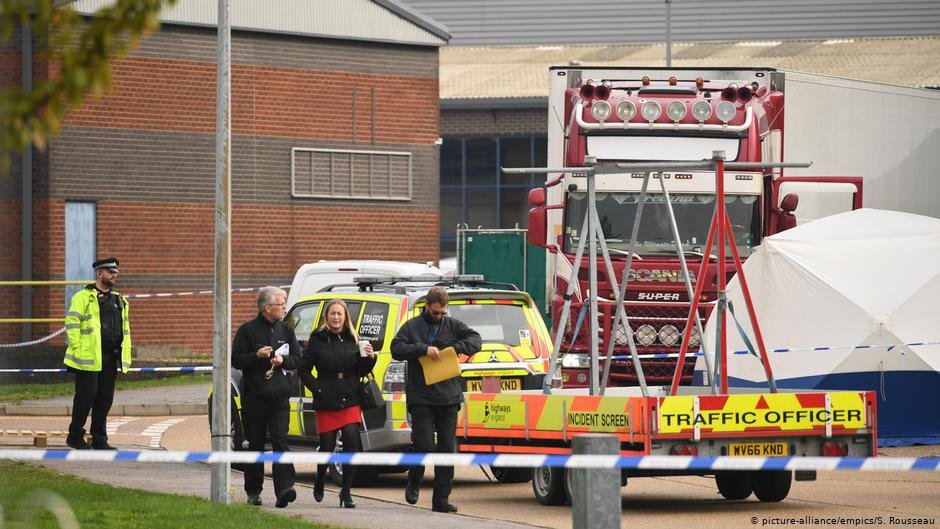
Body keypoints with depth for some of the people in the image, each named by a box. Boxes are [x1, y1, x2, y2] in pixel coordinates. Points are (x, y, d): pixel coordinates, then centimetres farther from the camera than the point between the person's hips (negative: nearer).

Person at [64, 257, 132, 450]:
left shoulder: (119, 300, 19)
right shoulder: (84, 297, -3)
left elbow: (125, 328, 23)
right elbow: (72, 322, -8)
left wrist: (125, 354, 15)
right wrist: (77, 347, -14)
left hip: (111, 358, 7)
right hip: (90, 356, -7)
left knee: (105, 398, 7)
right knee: (86, 396, -5)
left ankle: (99, 439, 12)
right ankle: (75, 436, 7)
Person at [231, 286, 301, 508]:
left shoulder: (286, 330, 12)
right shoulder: (248, 330, 0)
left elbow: (297, 359, 14)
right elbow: (236, 359, -2)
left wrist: (282, 360, -7)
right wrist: (257, 355, -17)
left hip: (279, 398, 2)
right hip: (254, 396, -2)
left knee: (280, 441, -12)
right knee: (255, 444, 6)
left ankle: (284, 489, -22)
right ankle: (253, 491, 15)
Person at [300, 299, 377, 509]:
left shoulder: (353, 339, 8)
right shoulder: (317, 339, 0)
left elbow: (362, 371, 11)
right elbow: (304, 369, 1)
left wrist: (369, 358, -9)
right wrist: (317, 389, -9)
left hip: (351, 400, 2)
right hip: (326, 402, -2)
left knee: (351, 442, -10)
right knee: (327, 446, 3)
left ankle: (346, 493, -5)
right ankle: (319, 482, 32)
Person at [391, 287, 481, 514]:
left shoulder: (452, 325, 10)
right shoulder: (412, 327, 3)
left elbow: (475, 339, 3)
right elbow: (396, 349, -9)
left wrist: (457, 347, -15)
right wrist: (424, 348, -20)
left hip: (448, 398, 3)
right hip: (420, 398, -3)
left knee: (447, 448, 2)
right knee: (424, 445, -9)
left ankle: (441, 499, 6)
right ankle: (414, 482, 20)